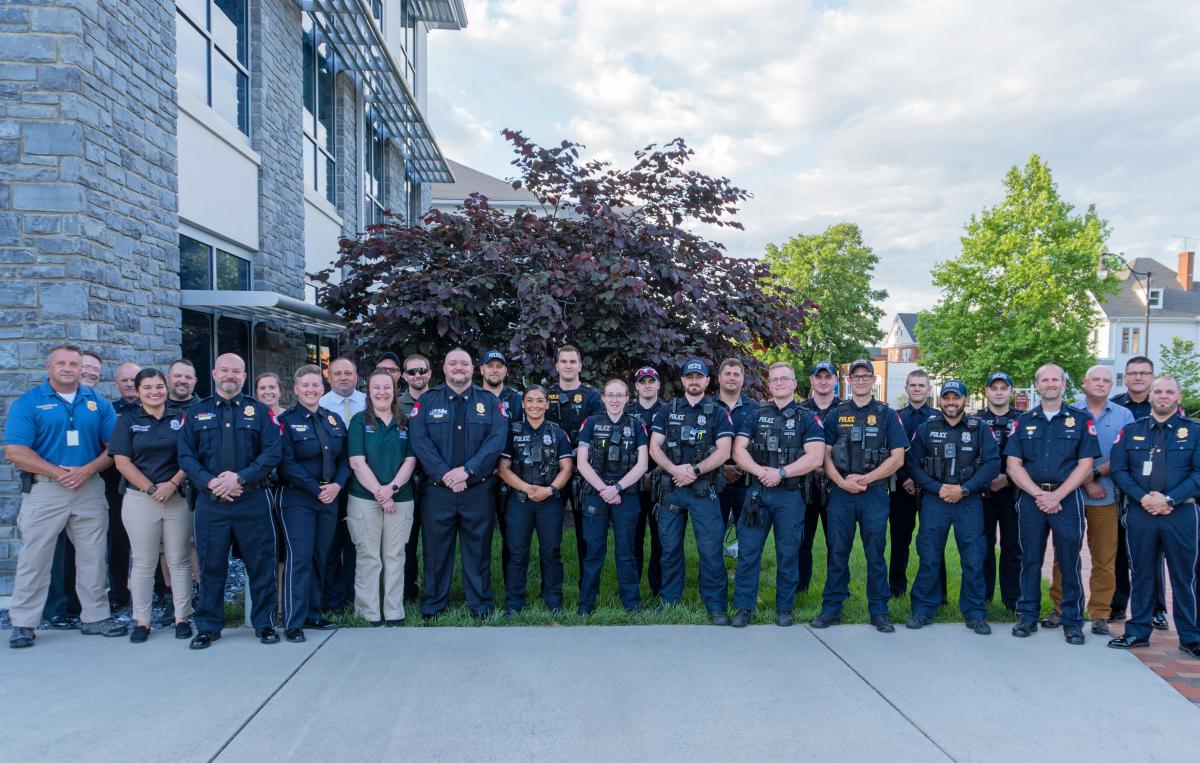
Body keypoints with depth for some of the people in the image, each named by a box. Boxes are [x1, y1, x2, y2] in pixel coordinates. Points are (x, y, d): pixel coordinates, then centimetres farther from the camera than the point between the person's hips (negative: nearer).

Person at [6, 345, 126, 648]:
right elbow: (15, 452, -9)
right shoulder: (28, 403, -1)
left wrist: (88, 470, -12)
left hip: (90, 489, 3)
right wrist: (59, 473, -16)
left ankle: (96, 617, 18)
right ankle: (23, 623, 13)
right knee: (34, 558, 2)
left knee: (93, 557, 8)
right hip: (44, 489, -3)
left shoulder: (98, 403, 8)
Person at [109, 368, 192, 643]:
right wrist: (151, 488, -11)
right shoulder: (127, 421, 5)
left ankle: (182, 617, 12)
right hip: (139, 500, -1)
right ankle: (141, 620, 14)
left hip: (178, 497, 1)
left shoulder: (181, 418, 7)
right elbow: (122, 461, -2)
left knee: (179, 560, 4)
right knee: (144, 562, 5)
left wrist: (173, 484, -11)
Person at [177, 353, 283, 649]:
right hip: (210, 501, 1)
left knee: (261, 564, 4)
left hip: (252, 501, -1)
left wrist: (240, 477, -15)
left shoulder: (259, 411, 5)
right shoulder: (196, 413, 10)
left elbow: (272, 452, -4)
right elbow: (186, 455, 3)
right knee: (211, 565, 8)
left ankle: (264, 623, 17)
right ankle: (208, 626, 22)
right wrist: (210, 482, -13)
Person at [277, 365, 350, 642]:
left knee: (321, 558, 9)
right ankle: (293, 622, -1)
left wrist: (336, 485, -7)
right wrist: (316, 489, -15)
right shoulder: (286, 421, -3)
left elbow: (344, 459, 10)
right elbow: (287, 464, -11)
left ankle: (313, 614, 21)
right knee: (299, 558, -8)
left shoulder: (334, 420, 11)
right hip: (297, 499, -5)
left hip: (330, 498, 5)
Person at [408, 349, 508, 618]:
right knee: (436, 549, 7)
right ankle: (432, 605, 20)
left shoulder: (489, 401, 6)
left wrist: (467, 469, -16)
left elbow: (497, 439, -6)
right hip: (437, 489, 0)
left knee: (478, 548, 7)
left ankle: (481, 605, 19)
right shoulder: (427, 401, 6)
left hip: (479, 490, 0)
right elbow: (419, 441, -6)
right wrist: (445, 474, -16)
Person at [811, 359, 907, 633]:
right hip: (840, 491, 1)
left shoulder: (887, 414, 6)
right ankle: (832, 608, 13)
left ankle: (879, 611, 15)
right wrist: (842, 482, -9)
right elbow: (825, 454, 6)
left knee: (875, 554, 4)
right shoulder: (836, 415, 10)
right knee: (837, 552, 5)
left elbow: (897, 457, -1)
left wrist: (865, 478, -10)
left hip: (875, 492, -1)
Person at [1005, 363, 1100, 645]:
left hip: (1067, 499, -1)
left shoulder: (1081, 420, 5)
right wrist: (1040, 494, -10)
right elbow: (1014, 466, 2)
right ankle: (1028, 616, 16)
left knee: (1069, 562, 2)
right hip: (1030, 498, 2)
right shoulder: (1023, 421, 9)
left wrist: (1056, 496, -11)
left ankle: (1073, 621, 14)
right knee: (1030, 560, 7)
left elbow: (1085, 465, -2)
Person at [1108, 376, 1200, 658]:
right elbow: (1118, 469, 3)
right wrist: (1142, 498, -12)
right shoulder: (1131, 431, 8)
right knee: (1142, 574, 9)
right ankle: (1138, 632, 18)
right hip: (1140, 513, 1)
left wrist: (1169, 499, -15)